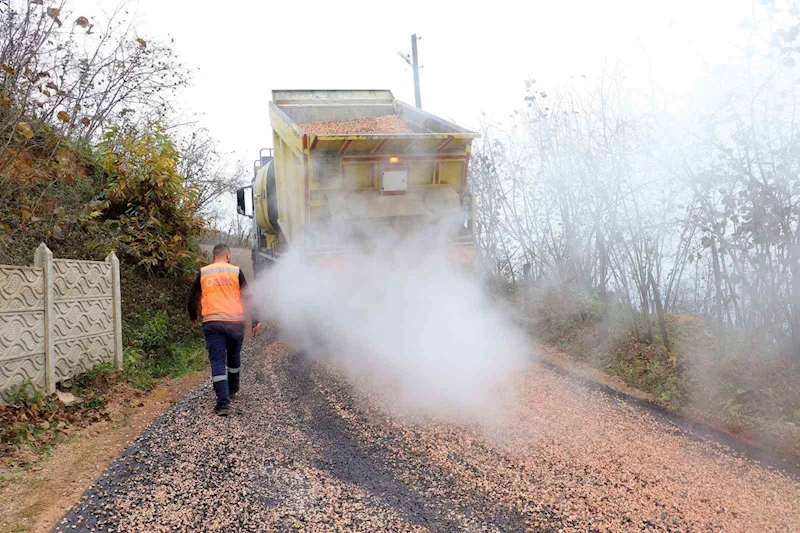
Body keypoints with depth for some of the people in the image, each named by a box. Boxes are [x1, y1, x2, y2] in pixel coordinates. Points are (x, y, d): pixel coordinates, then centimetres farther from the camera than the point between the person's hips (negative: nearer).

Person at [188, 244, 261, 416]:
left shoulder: (203, 273, 6)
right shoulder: (236, 271, 2)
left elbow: (193, 297, 12)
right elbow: (247, 297, 0)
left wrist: (192, 317, 29)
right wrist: (255, 321, 4)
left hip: (212, 323, 0)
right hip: (235, 322, 0)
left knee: (218, 362, -2)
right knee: (234, 358, 20)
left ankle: (223, 402, -12)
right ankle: (232, 391, 37)